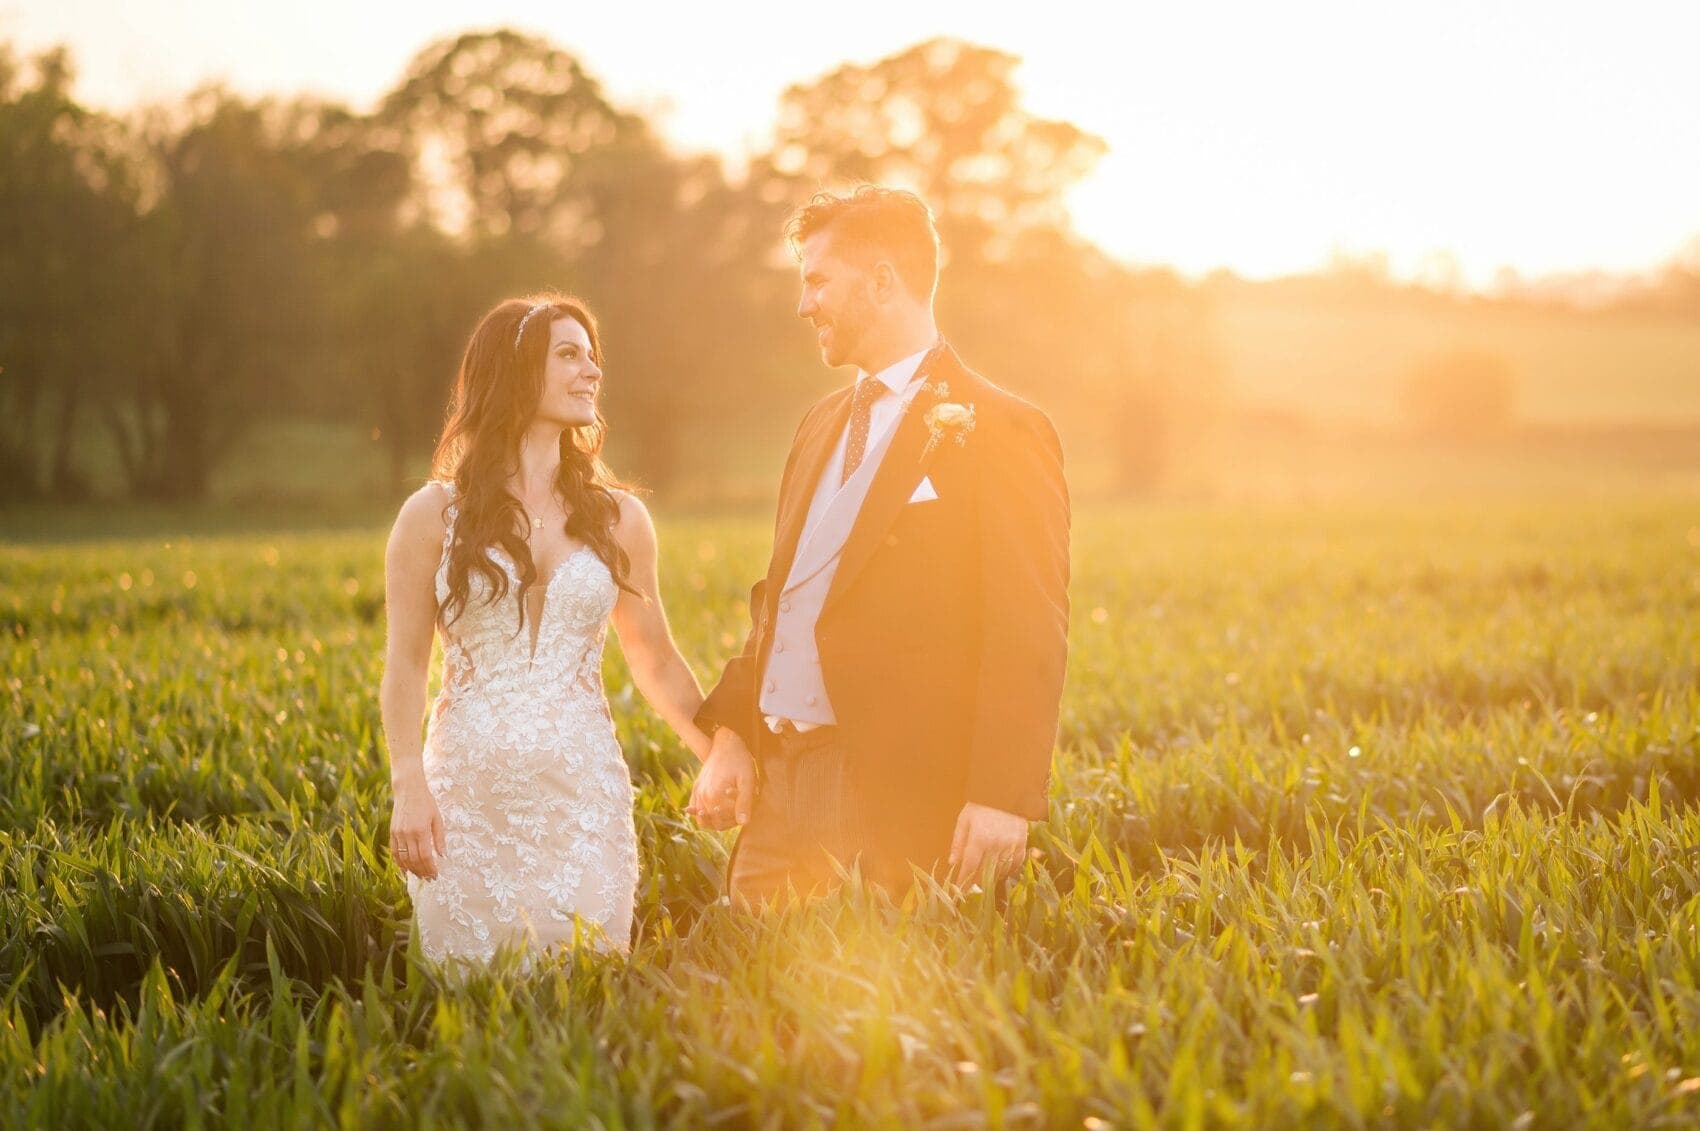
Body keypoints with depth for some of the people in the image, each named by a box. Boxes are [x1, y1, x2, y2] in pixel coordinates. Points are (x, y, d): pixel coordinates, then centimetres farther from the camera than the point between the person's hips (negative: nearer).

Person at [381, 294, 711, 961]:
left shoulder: (618, 519, 9)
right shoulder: (433, 516, 4)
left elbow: (657, 663, 14)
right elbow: (406, 666, 2)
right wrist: (409, 788, -10)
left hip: (582, 800, 2)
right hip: (469, 798, -1)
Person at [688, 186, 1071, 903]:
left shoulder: (998, 433, -7)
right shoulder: (822, 425, 18)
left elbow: (1028, 637, -13)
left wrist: (1002, 799, -19)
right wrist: (730, 735, 8)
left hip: (898, 802, -7)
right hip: (776, 786, 7)